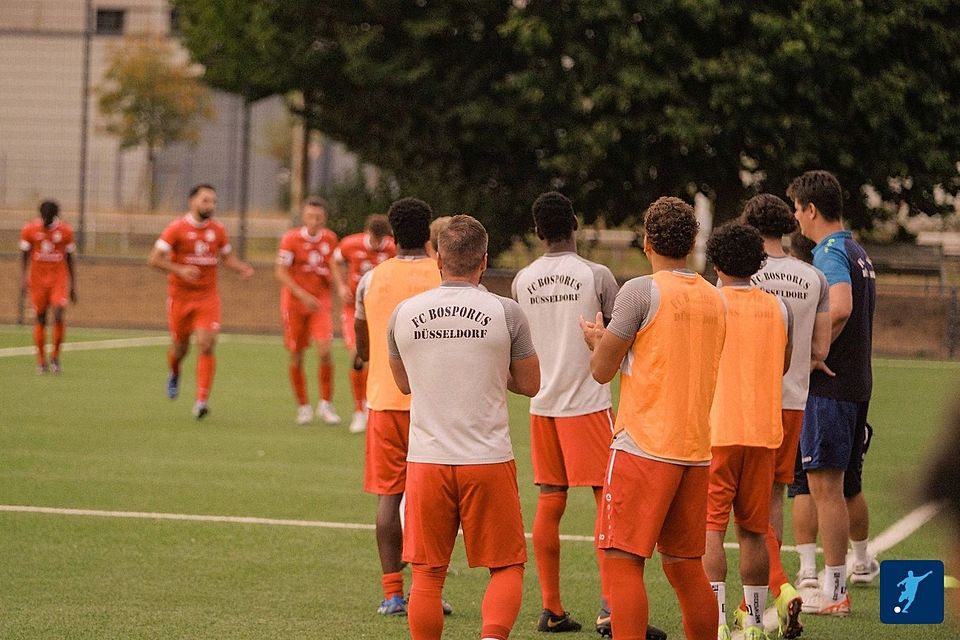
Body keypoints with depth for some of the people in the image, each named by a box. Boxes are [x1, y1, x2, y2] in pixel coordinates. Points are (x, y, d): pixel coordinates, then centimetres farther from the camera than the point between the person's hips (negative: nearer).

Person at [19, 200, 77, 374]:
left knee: (59, 316, -15)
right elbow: (24, 255, 3)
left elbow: (69, 259, 7)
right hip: (37, 280, 0)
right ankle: (41, 361, 12)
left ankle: (55, 357, 1)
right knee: (40, 319, 3)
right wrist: (24, 278, -10)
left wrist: (73, 286, 8)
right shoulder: (30, 230, -3)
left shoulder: (65, 231, -1)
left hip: (59, 280, 0)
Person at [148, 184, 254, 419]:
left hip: (208, 297, 2)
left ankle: (201, 400, -15)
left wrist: (244, 268, -3)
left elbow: (228, 258, 18)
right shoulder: (176, 229, -9)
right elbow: (154, 259, -11)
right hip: (180, 296, -2)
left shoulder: (217, 230, 4)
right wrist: (180, 270, -27)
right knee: (180, 347, 9)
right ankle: (174, 375, 46)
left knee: (206, 345, -14)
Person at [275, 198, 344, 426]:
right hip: (294, 304, -2)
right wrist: (302, 295, -20)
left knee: (324, 351, -15)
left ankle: (326, 404, -2)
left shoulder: (329, 239, 3)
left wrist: (340, 287, -5)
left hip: (321, 303, 2)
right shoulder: (291, 239, -9)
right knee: (296, 357, 3)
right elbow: (280, 272, -11)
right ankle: (303, 407, 18)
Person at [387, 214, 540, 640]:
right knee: (507, 567, 9)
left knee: (427, 574, 9)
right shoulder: (505, 313, -5)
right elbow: (530, 384, 7)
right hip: (489, 460, -2)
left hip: (426, 461, 2)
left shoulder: (404, 313, 2)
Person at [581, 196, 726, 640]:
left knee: (621, 561, -7)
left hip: (643, 448, -7)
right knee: (685, 566, 13)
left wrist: (596, 340, 18)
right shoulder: (713, 299, 12)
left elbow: (603, 370, -4)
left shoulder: (641, 291, -8)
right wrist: (609, 340, 29)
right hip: (696, 449, 7)